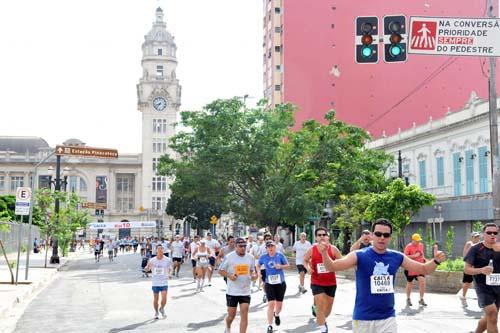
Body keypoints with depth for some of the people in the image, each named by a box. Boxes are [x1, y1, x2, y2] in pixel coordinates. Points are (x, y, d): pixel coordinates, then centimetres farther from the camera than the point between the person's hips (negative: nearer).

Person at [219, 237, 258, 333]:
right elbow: (221, 270, -1)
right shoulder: (229, 257, -7)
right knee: (231, 314, 9)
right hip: (232, 292, -2)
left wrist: (254, 275, -8)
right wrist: (229, 276, -20)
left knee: (244, 314, -8)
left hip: (245, 292, 2)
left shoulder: (251, 257, 3)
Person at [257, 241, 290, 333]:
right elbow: (258, 266, 16)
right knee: (271, 304, -11)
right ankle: (269, 326, -4)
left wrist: (281, 266, -17)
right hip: (269, 283, -1)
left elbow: (287, 265, 2)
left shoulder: (280, 255, -4)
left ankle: (276, 315, 47)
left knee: (279, 304, 11)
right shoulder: (264, 257, 0)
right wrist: (259, 272, -4)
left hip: (280, 282, 1)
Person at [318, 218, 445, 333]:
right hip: (363, 318, -2)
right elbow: (332, 267, -20)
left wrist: (435, 261, -12)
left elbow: (424, 269, 9)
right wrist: (324, 253, -41)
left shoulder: (397, 257, 1)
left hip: (388, 318, 2)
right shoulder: (359, 256, -10)